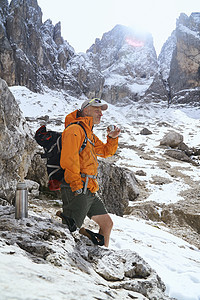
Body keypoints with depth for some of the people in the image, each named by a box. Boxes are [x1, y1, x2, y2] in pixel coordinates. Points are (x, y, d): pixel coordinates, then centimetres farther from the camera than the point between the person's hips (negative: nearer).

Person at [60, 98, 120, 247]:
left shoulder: (90, 135, 23)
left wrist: (112, 138, 12)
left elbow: (106, 152, 32)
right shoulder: (75, 129, -8)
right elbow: (68, 159, -19)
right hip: (77, 191, -10)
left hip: (90, 192, 10)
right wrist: (77, 185, -22)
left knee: (107, 223, 16)